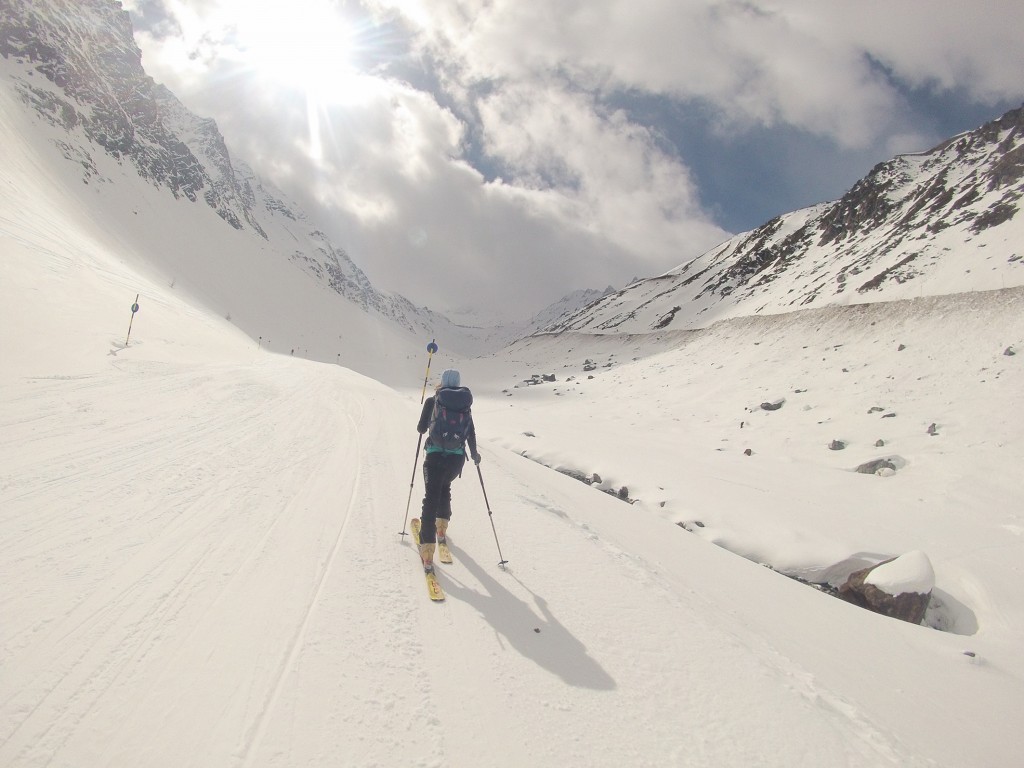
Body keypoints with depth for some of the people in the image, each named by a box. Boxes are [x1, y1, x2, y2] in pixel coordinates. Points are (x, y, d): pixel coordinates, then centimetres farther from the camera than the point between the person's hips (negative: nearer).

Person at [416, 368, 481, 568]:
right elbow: (471, 433, 10)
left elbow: (421, 429, 5)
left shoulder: (432, 401, -1)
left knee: (431, 498, 0)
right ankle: (441, 529, 37)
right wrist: (474, 453, 26)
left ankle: (427, 550, -8)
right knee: (444, 487, 31)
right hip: (457, 458, 3)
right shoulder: (465, 403, 5)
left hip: (435, 456, -2)